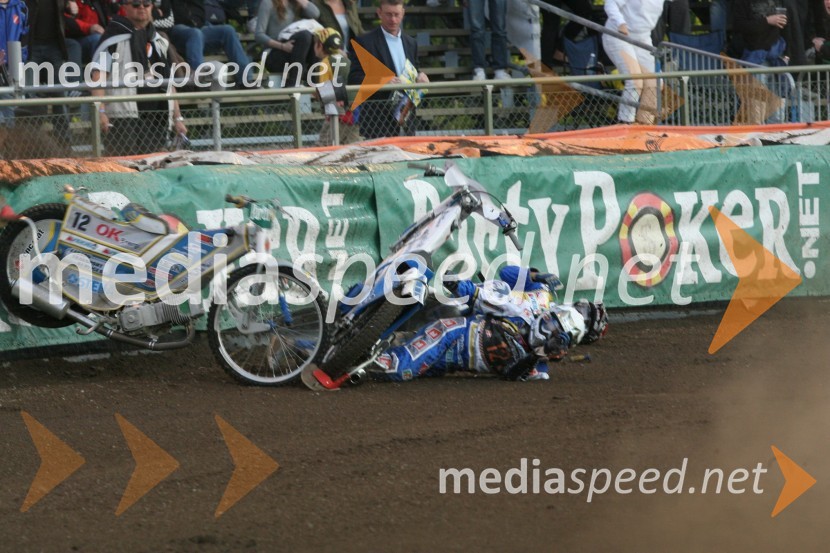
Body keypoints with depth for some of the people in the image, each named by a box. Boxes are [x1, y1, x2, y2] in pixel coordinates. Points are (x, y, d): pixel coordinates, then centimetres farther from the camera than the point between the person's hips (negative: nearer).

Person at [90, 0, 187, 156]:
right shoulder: (116, 37, -1)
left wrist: (177, 118, 19)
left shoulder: (160, 41, 20)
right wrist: (100, 112, -21)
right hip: (123, 119, -6)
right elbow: (98, 74, -9)